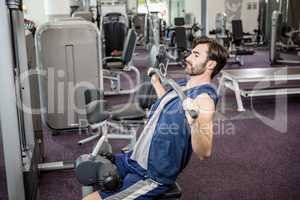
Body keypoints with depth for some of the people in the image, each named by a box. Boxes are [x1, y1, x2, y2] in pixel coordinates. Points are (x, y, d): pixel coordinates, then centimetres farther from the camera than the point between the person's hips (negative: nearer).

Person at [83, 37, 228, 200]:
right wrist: (156, 83, 33)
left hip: (151, 177, -9)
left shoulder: (204, 97, -21)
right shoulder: (184, 84, 7)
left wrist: (194, 122, -46)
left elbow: (204, 153, -29)